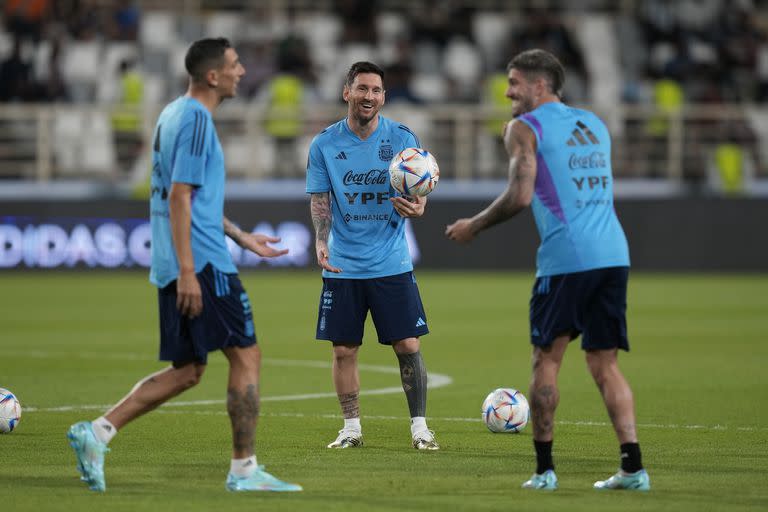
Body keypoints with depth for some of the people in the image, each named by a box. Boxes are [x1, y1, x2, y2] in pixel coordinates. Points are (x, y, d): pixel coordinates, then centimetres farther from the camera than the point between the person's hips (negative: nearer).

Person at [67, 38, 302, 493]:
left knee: (187, 371, 11)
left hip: (174, 268, 10)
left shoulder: (176, 114, 18)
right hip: (203, 266, -10)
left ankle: (97, 432, 3)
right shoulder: (196, 119, -13)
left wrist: (243, 238, 31)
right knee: (247, 355, -1)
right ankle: (245, 470, 2)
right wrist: (187, 271, -21)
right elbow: (179, 197, -19)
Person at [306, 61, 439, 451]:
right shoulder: (325, 144, 0)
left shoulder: (402, 139, -1)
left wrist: (417, 207, -24)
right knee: (344, 350, 3)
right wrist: (321, 241, -14)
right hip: (342, 267, 1)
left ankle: (420, 427, 7)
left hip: (392, 264, -1)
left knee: (408, 346, -3)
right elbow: (319, 200, 3)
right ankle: (351, 429, 15)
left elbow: (418, 195, 1)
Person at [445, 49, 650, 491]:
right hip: (613, 252, 6)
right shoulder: (594, 123, 21)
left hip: (567, 256, -6)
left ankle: (545, 469, 4)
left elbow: (520, 196, -11)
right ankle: (633, 467, -3)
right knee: (605, 363, 8)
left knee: (546, 359, 5)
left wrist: (474, 226, 3)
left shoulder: (526, 128, 0)